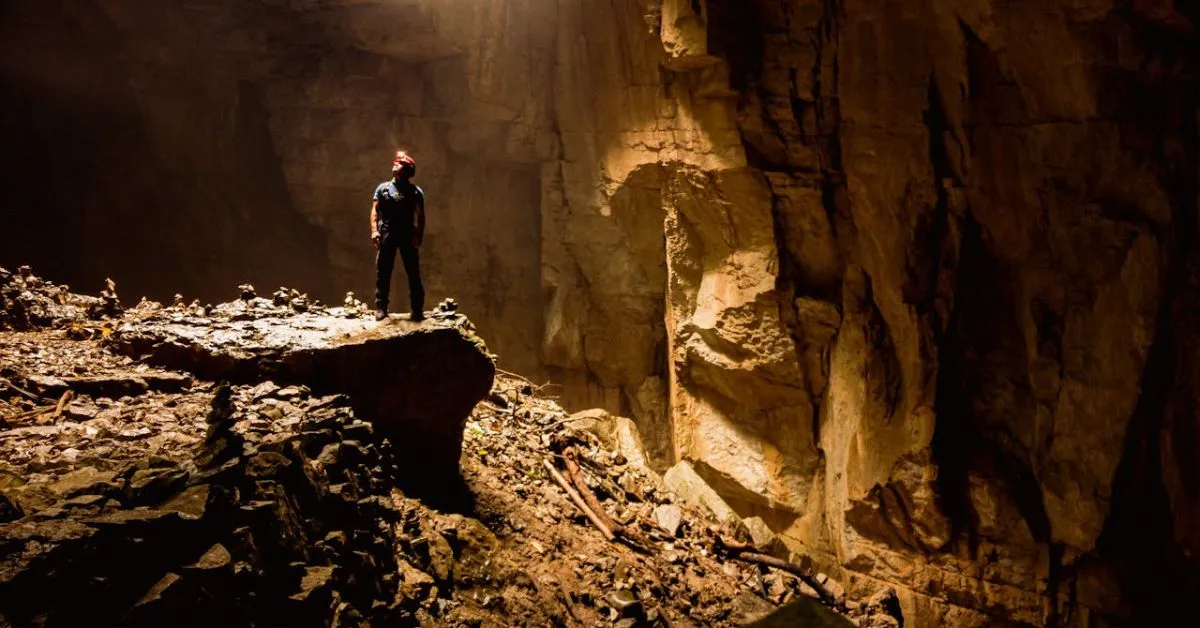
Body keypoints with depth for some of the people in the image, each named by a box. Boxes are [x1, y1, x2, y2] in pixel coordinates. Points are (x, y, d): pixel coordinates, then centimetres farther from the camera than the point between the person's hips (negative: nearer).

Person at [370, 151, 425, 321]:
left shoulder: (415, 191, 8)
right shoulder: (383, 188, 10)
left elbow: (420, 216, 3)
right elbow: (374, 210, 5)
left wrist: (419, 235, -9)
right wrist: (374, 230, -9)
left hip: (408, 234, -1)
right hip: (387, 234, 1)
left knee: (413, 272, 0)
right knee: (383, 272, 1)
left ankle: (418, 309, 4)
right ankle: (381, 308, 6)